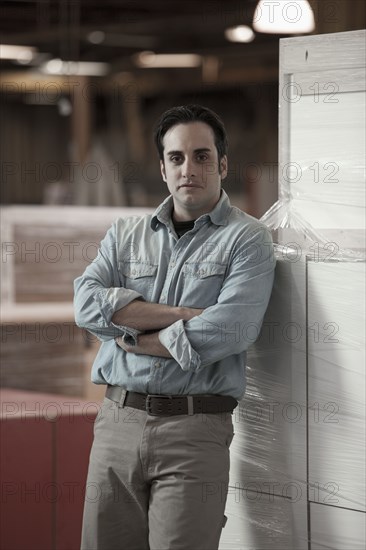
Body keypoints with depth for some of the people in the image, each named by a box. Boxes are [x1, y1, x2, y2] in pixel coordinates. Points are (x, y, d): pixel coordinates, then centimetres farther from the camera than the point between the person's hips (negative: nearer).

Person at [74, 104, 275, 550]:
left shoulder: (247, 239, 0)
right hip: (117, 422, 4)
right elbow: (88, 304, -3)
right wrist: (186, 315, -10)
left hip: (195, 429, -4)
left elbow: (229, 330, -15)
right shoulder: (125, 234, 14)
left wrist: (139, 338, -4)